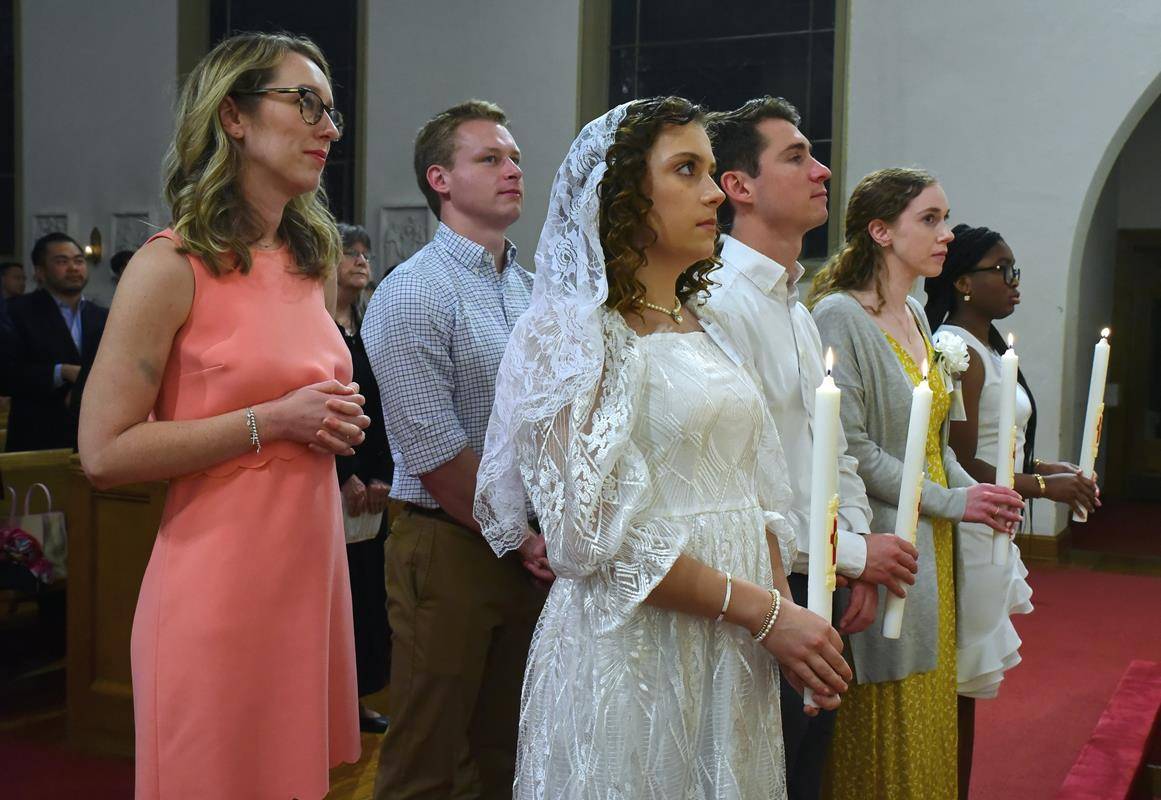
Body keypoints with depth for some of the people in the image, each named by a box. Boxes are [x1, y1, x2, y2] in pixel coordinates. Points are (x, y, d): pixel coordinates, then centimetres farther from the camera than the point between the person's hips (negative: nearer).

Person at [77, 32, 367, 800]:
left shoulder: (311, 261, 12)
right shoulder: (173, 267, -10)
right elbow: (104, 453, -14)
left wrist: (338, 422, 5)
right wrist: (270, 422, -17)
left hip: (312, 567, 7)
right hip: (222, 584, -7)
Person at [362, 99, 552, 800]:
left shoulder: (536, 291, 12)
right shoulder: (414, 296, -11)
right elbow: (435, 456, -16)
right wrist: (518, 538, -9)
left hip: (531, 550, 7)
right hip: (451, 549, -6)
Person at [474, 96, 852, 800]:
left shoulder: (704, 329, 11)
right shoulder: (572, 329, -11)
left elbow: (756, 497, 14)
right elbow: (598, 534, -18)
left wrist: (787, 611, -2)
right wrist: (764, 612, -16)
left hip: (734, 658, 7)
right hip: (636, 654, -7)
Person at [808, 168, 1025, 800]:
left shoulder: (915, 316, 14)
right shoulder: (839, 315, -13)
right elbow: (850, 447, -19)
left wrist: (975, 491, 2)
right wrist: (949, 502, -15)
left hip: (932, 546, 8)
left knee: (928, 715, 14)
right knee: (883, 726, 0)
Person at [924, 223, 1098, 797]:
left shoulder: (986, 347, 14)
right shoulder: (959, 352, -16)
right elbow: (961, 465, -20)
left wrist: (1044, 466, 8)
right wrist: (1043, 486, -15)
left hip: (990, 533, 10)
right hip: (969, 534, -10)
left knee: (966, 683, 16)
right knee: (960, 685, 1)